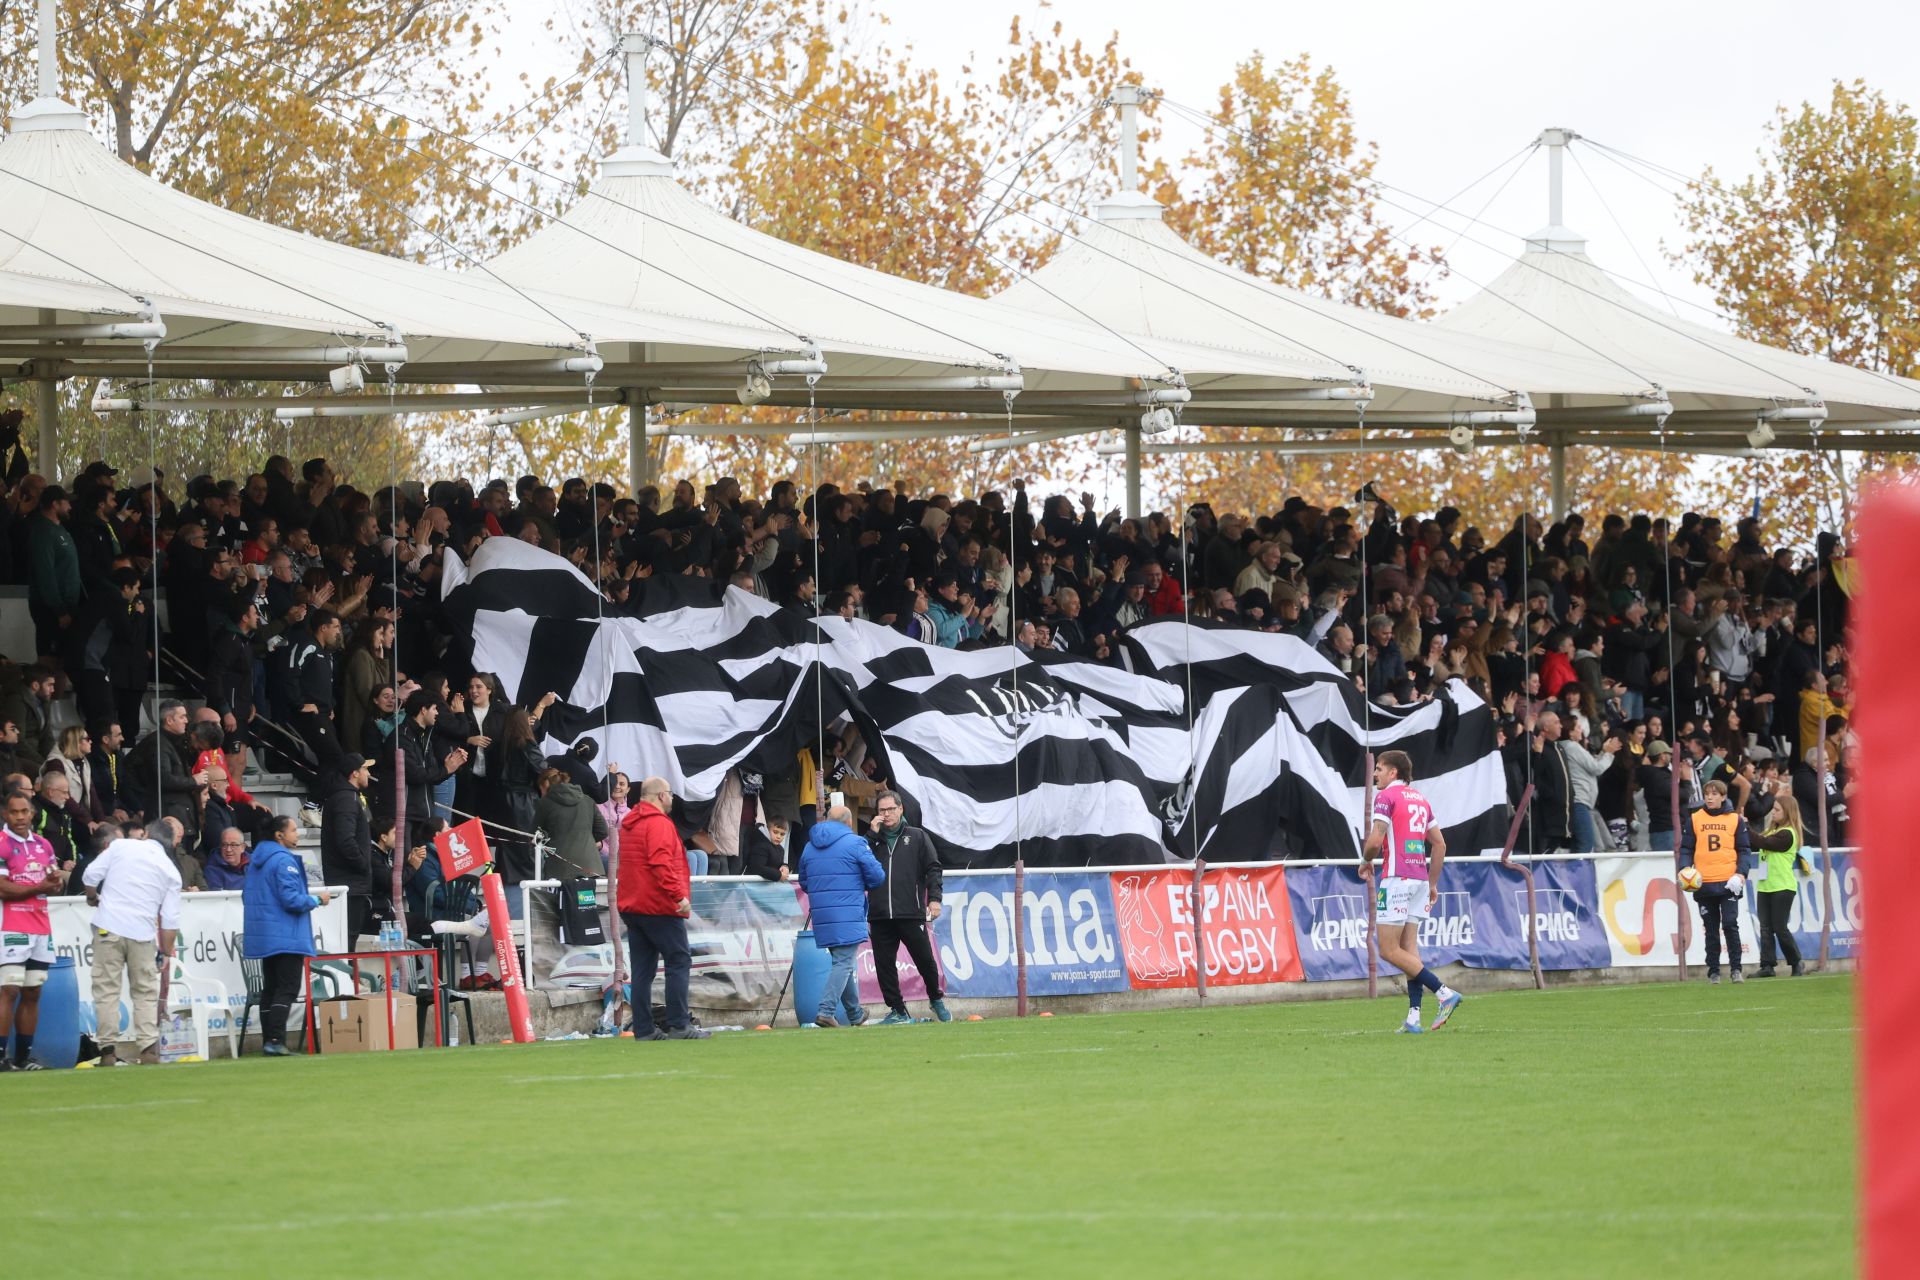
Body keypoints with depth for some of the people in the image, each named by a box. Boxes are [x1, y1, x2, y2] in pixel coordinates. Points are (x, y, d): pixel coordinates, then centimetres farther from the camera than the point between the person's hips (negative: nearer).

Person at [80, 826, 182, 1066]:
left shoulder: (121, 846, 2)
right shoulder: (171, 872, 8)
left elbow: (90, 875, 0)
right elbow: (170, 920, 6)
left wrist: (93, 897, 21)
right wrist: (166, 952, 16)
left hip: (109, 927, -1)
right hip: (143, 933, 1)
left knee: (107, 990, 1)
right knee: (145, 993, 11)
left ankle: (108, 1051, -4)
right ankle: (148, 1049, 3)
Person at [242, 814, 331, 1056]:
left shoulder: (255, 861, 14)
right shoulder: (284, 861, -15)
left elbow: (247, 897, 20)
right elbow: (292, 900, -20)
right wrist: (317, 900, -6)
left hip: (263, 936, 9)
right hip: (285, 935, -9)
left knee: (270, 988, 12)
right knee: (287, 988, -9)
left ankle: (268, 1040, 11)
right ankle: (275, 1040, -17)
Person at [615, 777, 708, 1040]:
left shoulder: (628, 824, 17)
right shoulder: (658, 823, -12)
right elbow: (661, 863, -23)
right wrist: (679, 895, -24)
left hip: (631, 906, 9)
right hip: (659, 907, -9)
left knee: (642, 969, 8)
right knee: (679, 962, -4)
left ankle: (643, 1029, 5)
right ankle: (678, 1026, -9)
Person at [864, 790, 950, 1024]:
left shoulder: (917, 837, 10)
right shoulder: (873, 840, 16)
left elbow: (933, 868, 5)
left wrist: (934, 898, -7)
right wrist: (872, 835, -2)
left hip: (911, 914, -2)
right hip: (880, 915, 2)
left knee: (925, 960, 0)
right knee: (884, 964, 0)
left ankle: (936, 999, 23)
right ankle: (897, 1011, 9)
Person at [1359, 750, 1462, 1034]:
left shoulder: (1386, 796, -6)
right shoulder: (1420, 799, 18)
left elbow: (1375, 841, -15)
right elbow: (1439, 845, 19)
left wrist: (1366, 861, 5)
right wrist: (1433, 884, 23)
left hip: (1397, 877, -8)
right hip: (1420, 878, 8)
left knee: (1389, 950, -6)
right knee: (1409, 949, 6)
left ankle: (1445, 993, -15)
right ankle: (1413, 1018, -2)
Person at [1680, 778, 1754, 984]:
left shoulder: (1735, 819, 6)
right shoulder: (1694, 819, 8)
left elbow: (1744, 850, 6)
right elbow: (1686, 848, 9)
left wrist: (1741, 873, -9)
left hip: (1728, 882, -2)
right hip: (1704, 883, 2)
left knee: (1730, 925, -10)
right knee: (1711, 929, 6)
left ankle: (1735, 969, -4)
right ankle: (1713, 971, 11)